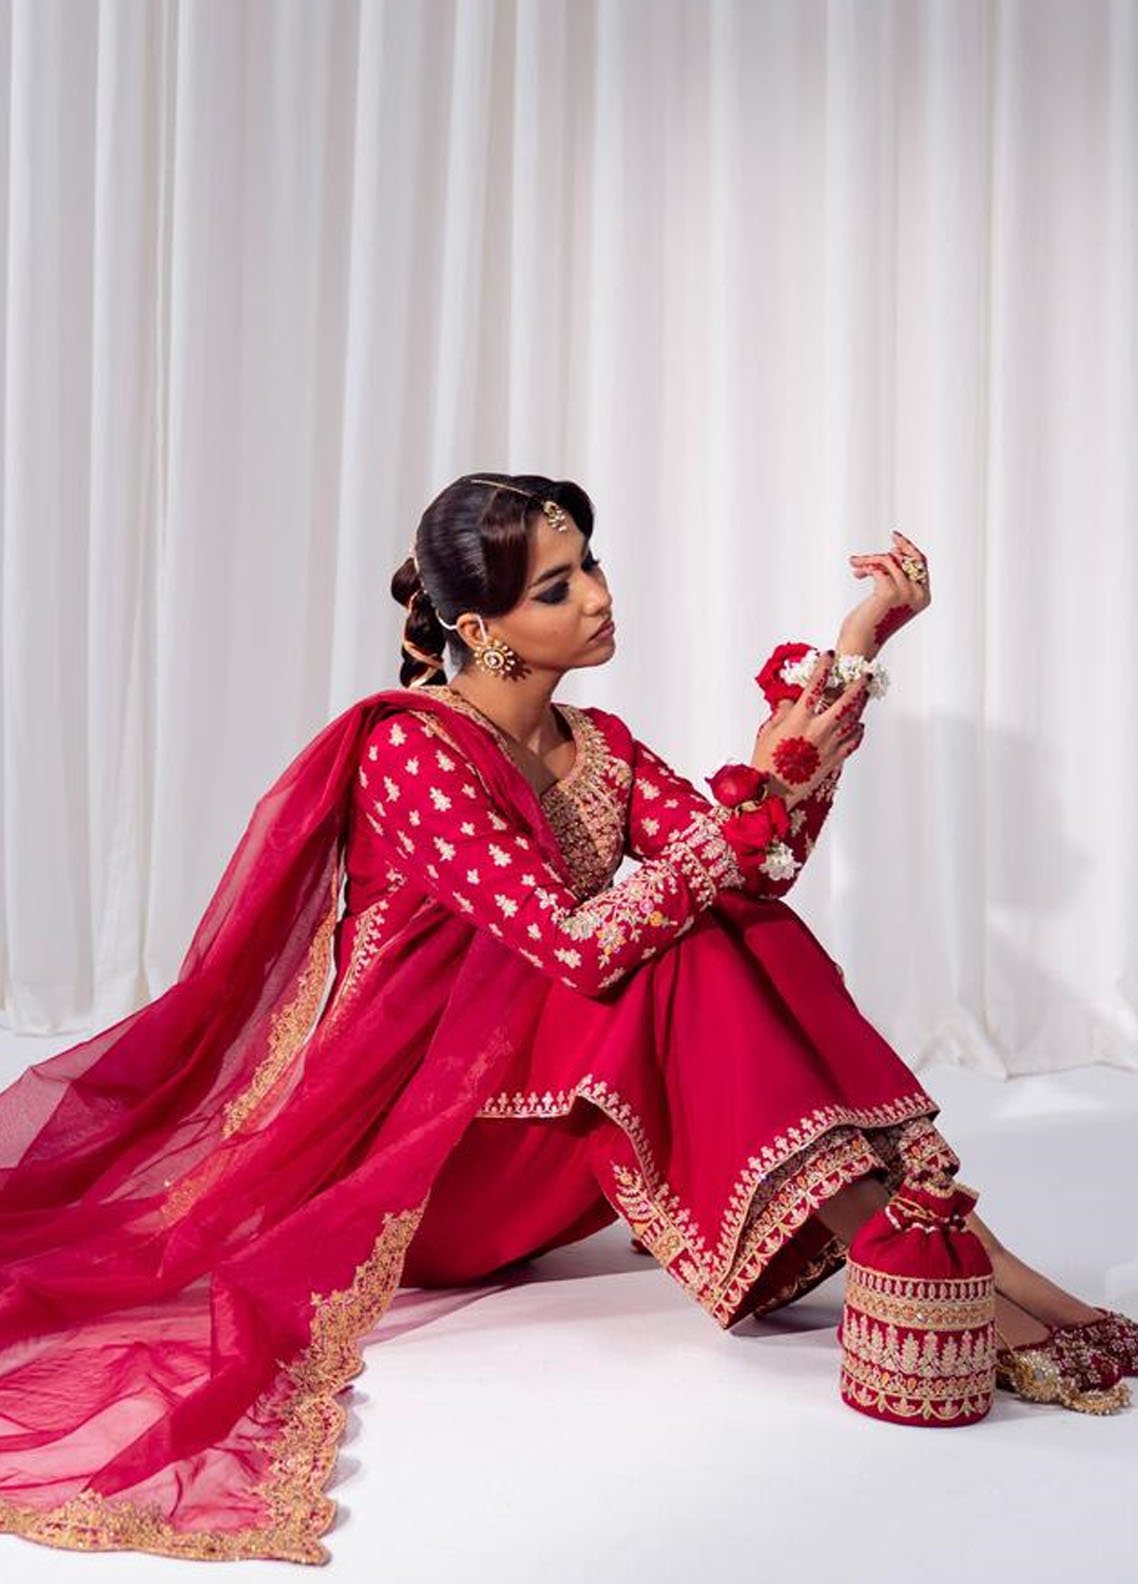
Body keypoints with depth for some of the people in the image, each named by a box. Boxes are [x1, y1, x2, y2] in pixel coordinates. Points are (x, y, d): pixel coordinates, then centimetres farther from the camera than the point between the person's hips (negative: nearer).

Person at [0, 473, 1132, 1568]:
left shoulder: (599, 747, 7)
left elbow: (751, 870, -10)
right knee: (694, 965, -26)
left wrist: (853, 649, -15)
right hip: (393, 1152, -7)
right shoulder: (410, 748, -16)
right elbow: (581, 945, -27)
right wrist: (754, 796, -29)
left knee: (732, 928, -16)